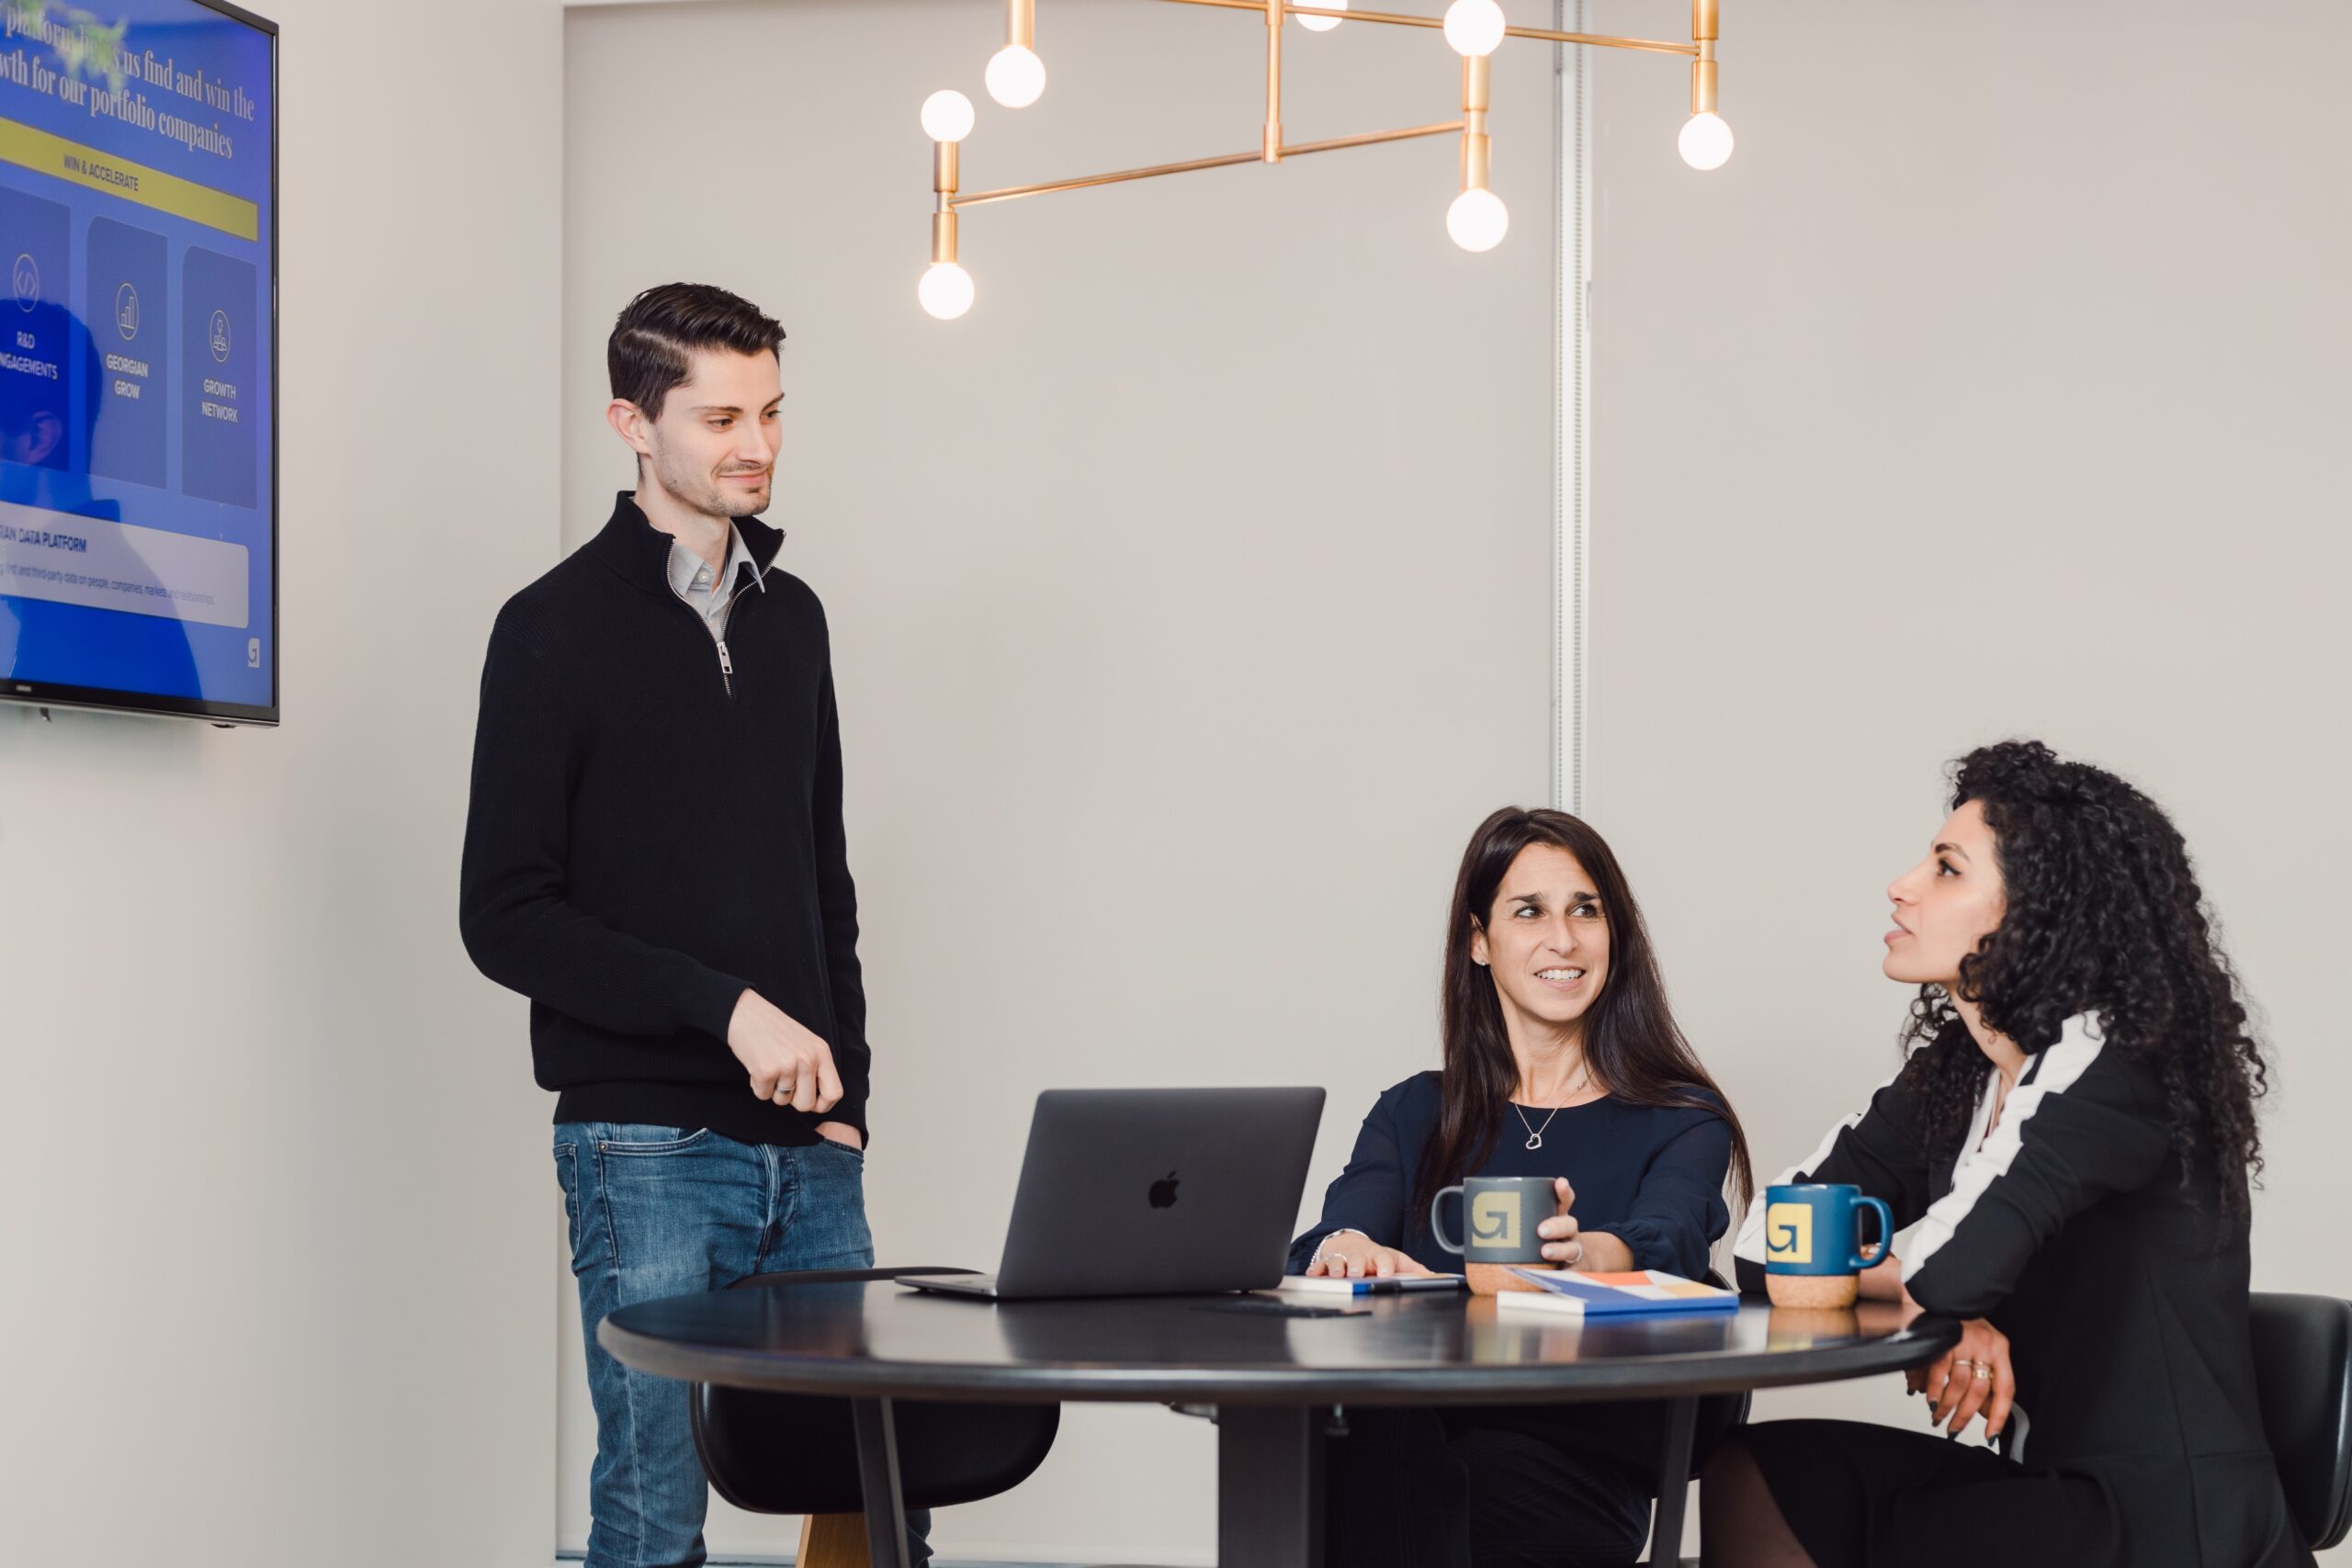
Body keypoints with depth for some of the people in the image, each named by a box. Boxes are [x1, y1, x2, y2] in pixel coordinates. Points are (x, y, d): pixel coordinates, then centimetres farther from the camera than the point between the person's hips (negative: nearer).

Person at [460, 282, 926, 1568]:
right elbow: (507, 918, -9)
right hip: (645, 1143, -5)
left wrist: (844, 1094, 8)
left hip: (805, 1151, 5)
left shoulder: (792, 617, 14)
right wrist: (725, 1006, -16)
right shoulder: (557, 628, -4)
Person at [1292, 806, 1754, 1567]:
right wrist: (1349, 1250, -27)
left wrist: (1587, 1254, -37)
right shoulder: (1413, 1114, 20)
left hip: (1575, 1461, -2)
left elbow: (1666, 1245, -11)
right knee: (1382, 1439, -36)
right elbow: (1334, 1238, 0)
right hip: (1413, 1428, 2)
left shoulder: (1682, 1124, 13)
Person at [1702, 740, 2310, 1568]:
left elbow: (1953, 1267, -29)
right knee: (1754, 1480, -9)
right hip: (2049, 1491, 7)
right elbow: (1773, 1240, 2)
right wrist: (1939, 1320, -14)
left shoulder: (2117, 1066, -16)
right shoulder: (1950, 1074, 8)